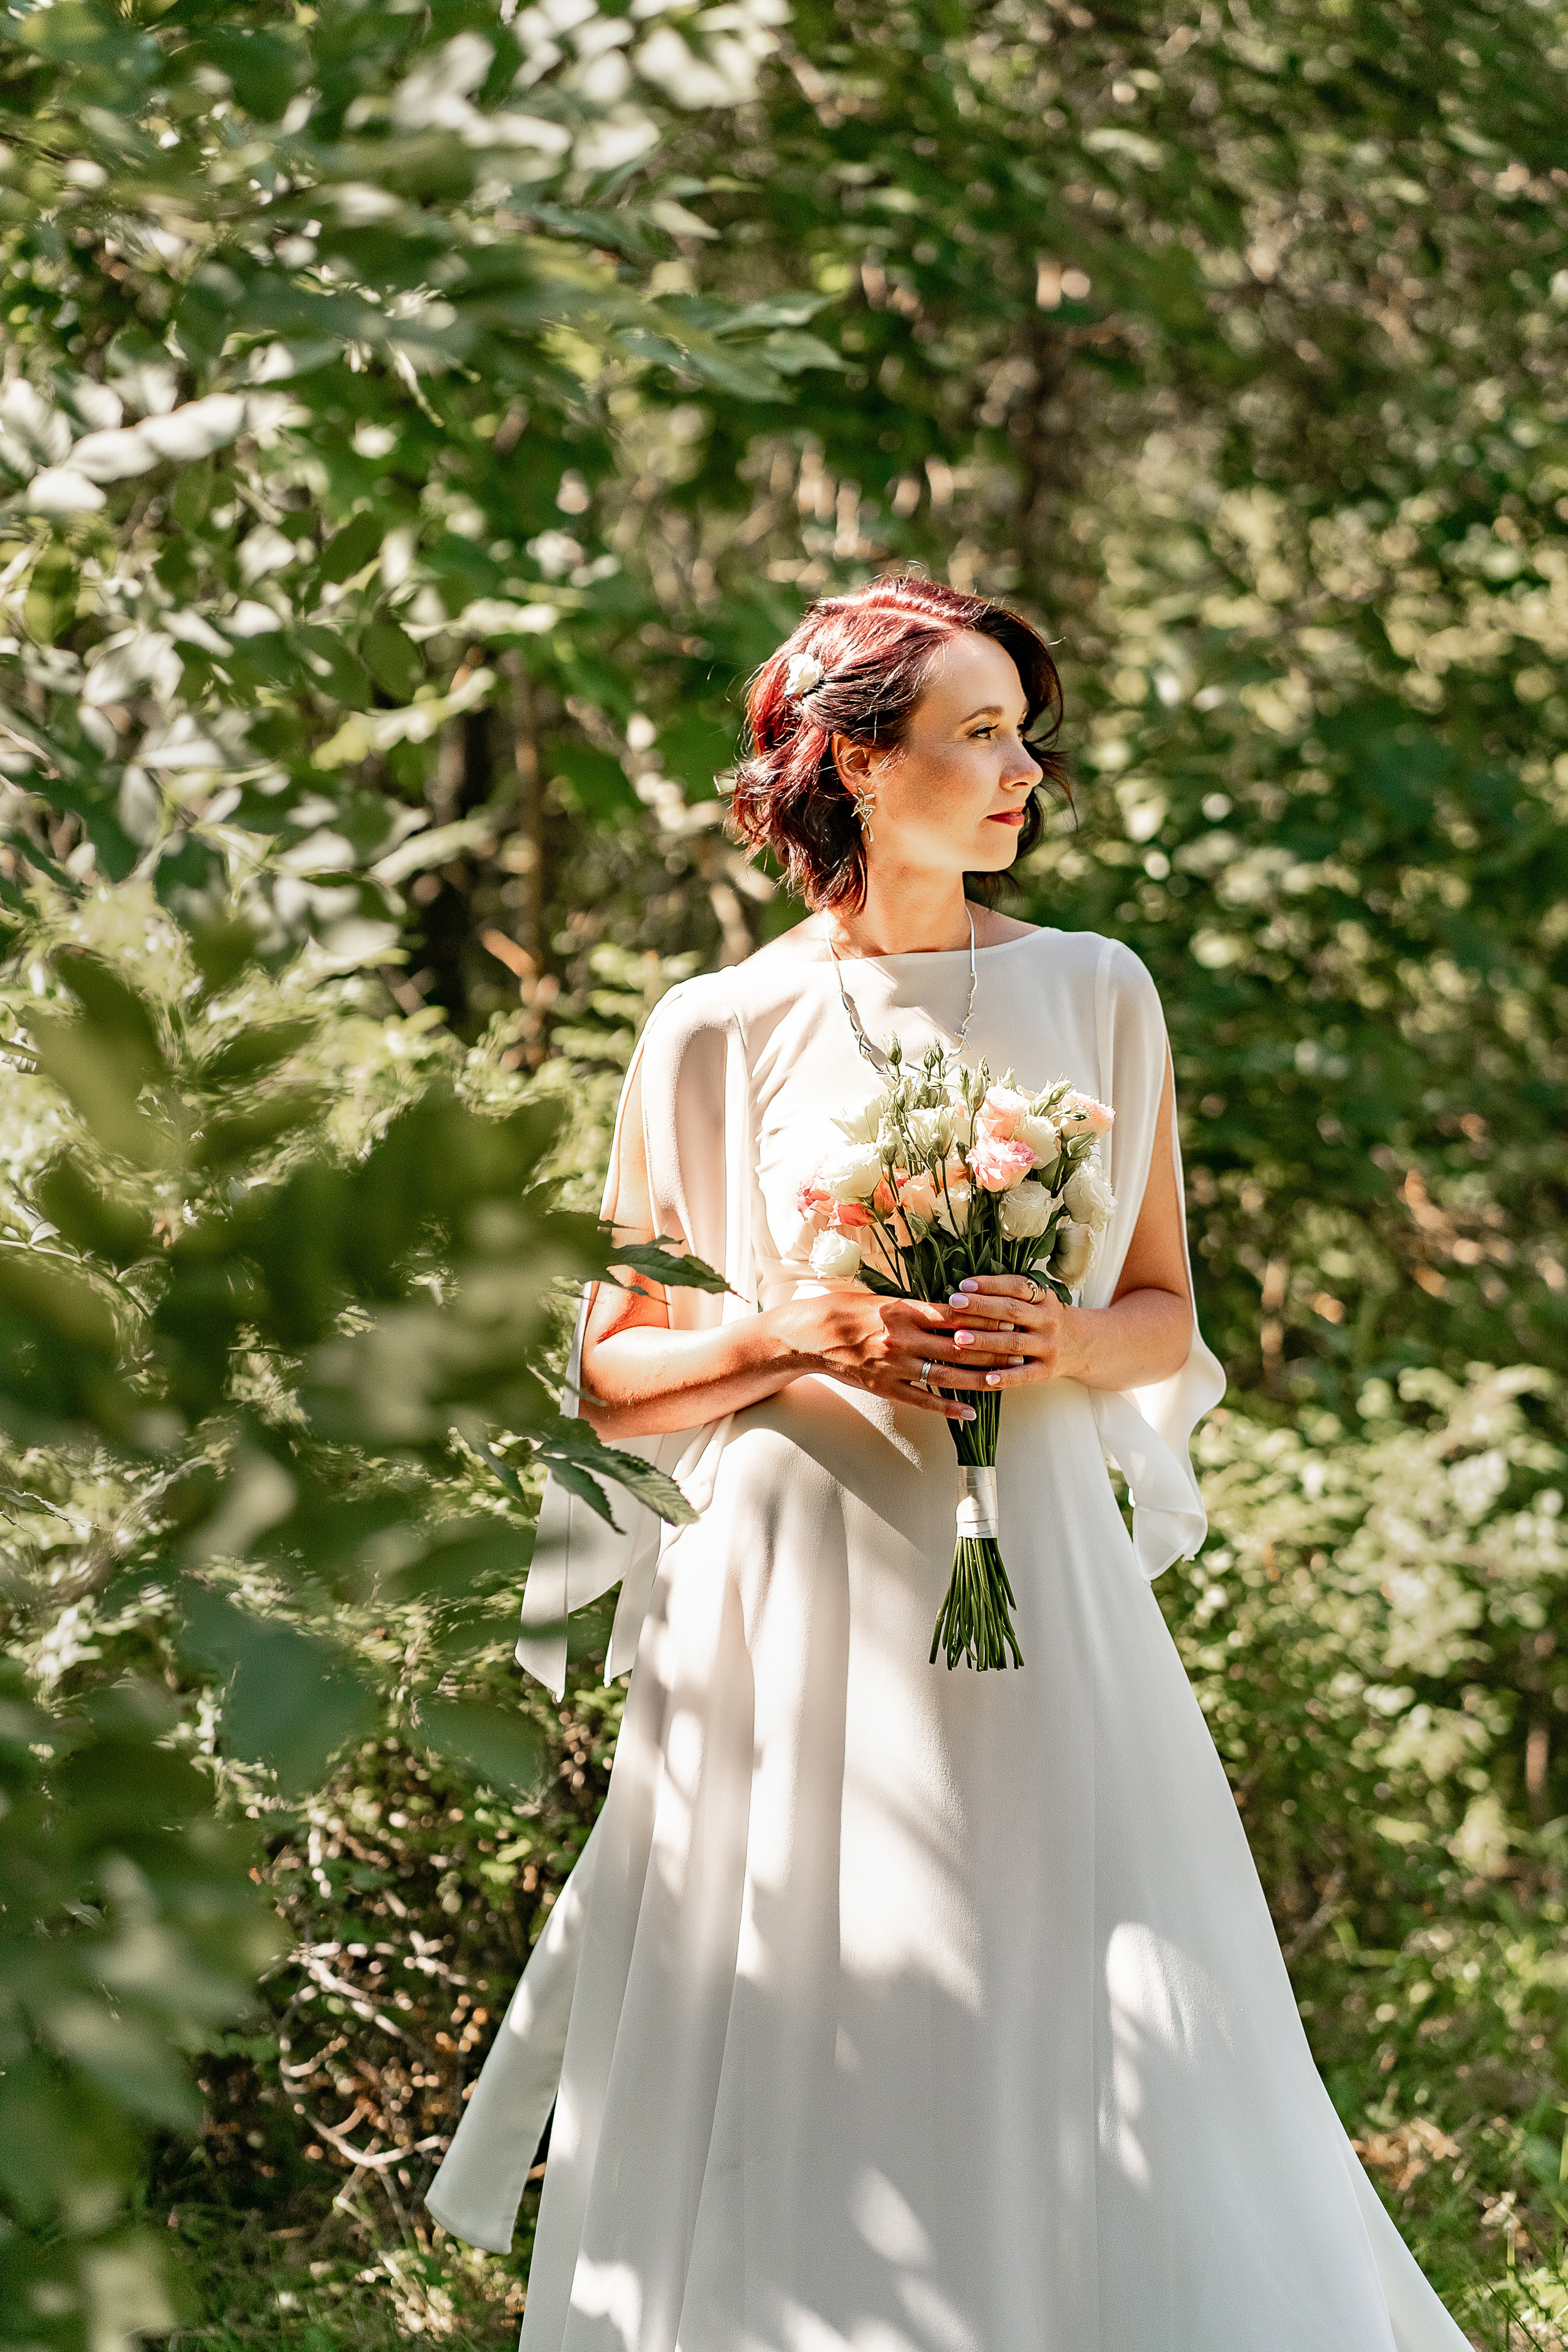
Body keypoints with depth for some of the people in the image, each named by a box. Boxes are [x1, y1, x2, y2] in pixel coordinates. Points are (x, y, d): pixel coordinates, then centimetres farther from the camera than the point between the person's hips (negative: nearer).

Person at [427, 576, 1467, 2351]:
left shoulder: (1094, 995, 7)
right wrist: (783, 1334, -11)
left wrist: (1065, 1342, -8)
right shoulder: (719, 1033, 1)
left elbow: (1167, 1320, 13)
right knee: (790, 2118, 0)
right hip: (790, 1611, -1)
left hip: (1036, 1591, 2)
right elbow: (612, 1377, 6)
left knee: (1080, 2096, -2)